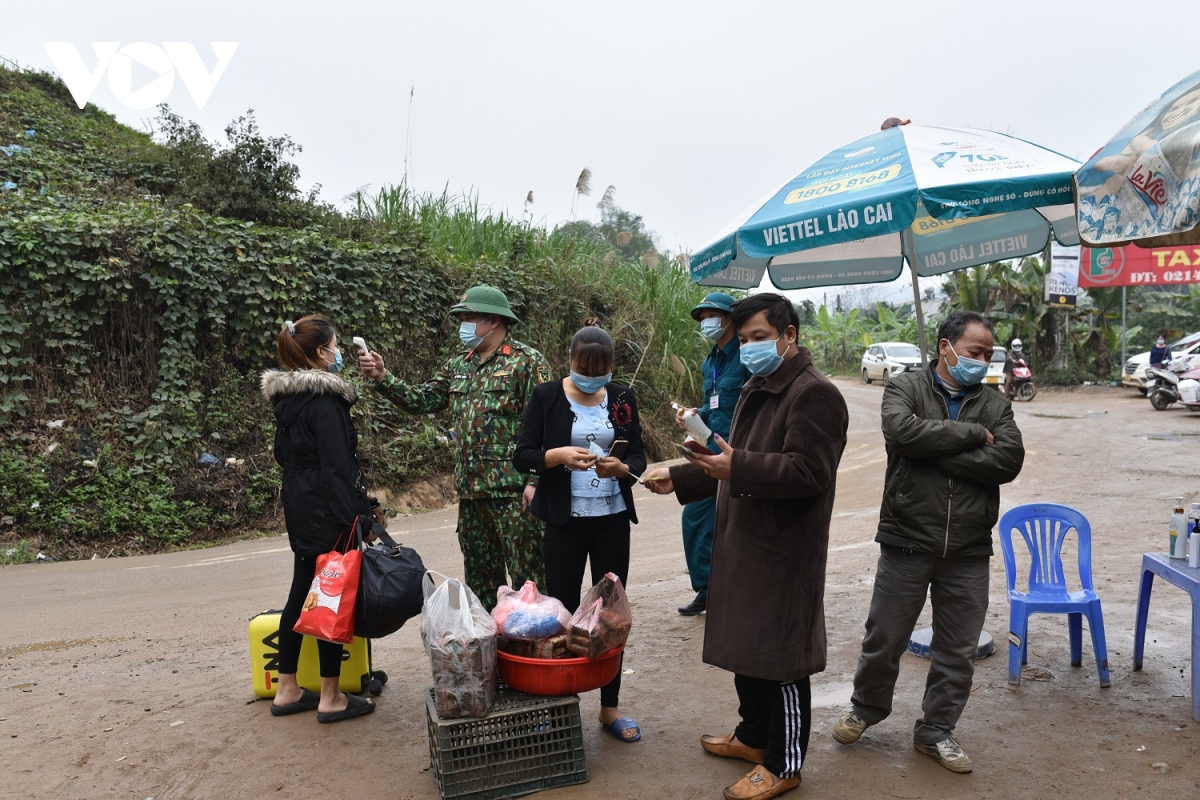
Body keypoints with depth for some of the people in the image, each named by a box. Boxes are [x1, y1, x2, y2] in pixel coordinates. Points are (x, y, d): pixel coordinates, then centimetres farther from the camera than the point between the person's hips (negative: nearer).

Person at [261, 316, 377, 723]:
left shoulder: (286, 397, 11)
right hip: (325, 510, -9)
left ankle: (287, 690, 26)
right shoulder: (325, 399, -17)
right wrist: (355, 518, -22)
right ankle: (331, 698, 9)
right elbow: (337, 465, -22)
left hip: (298, 505, 9)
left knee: (301, 593, 15)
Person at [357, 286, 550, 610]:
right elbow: (422, 399, 15)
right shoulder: (458, 366, 16)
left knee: (527, 575, -1)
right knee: (479, 576, 15)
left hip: (513, 489, -7)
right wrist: (383, 377, 1)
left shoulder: (527, 361, -7)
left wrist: (535, 480, -18)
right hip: (470, 487, 7)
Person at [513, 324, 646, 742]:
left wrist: (621, 468, -18)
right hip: (565, 521, -2)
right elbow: (521, 456, -7)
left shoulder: (622, 398, 4)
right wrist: (559, 455, -25)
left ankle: (610, 706, 24)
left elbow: (638, 458, 4)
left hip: (613, 519, 3)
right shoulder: (546, 397, -4)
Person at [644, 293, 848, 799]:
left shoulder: (815, 394, -15)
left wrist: (737, 468, -33)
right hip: (744, 546, 9)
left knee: (780, 660, 4)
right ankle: (754, 736, 38)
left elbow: (807, 471, -25)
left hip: (784, 554, -9)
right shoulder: (757, 389, 16)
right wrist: (678, 480, 17)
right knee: (746, 647, 20)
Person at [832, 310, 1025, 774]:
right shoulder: (905, 388, 0)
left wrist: (934, 450, -14)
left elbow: (1009, 460, -10)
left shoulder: (995, 404, 8)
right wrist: (971, 434, -14)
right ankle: (867, 709, 34)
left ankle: (936, 731, 29)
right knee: (885, 637, 10)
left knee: (958, 651, 11)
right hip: (907, 542, -3)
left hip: (968, 551, 3)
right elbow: (902, 431, -21)